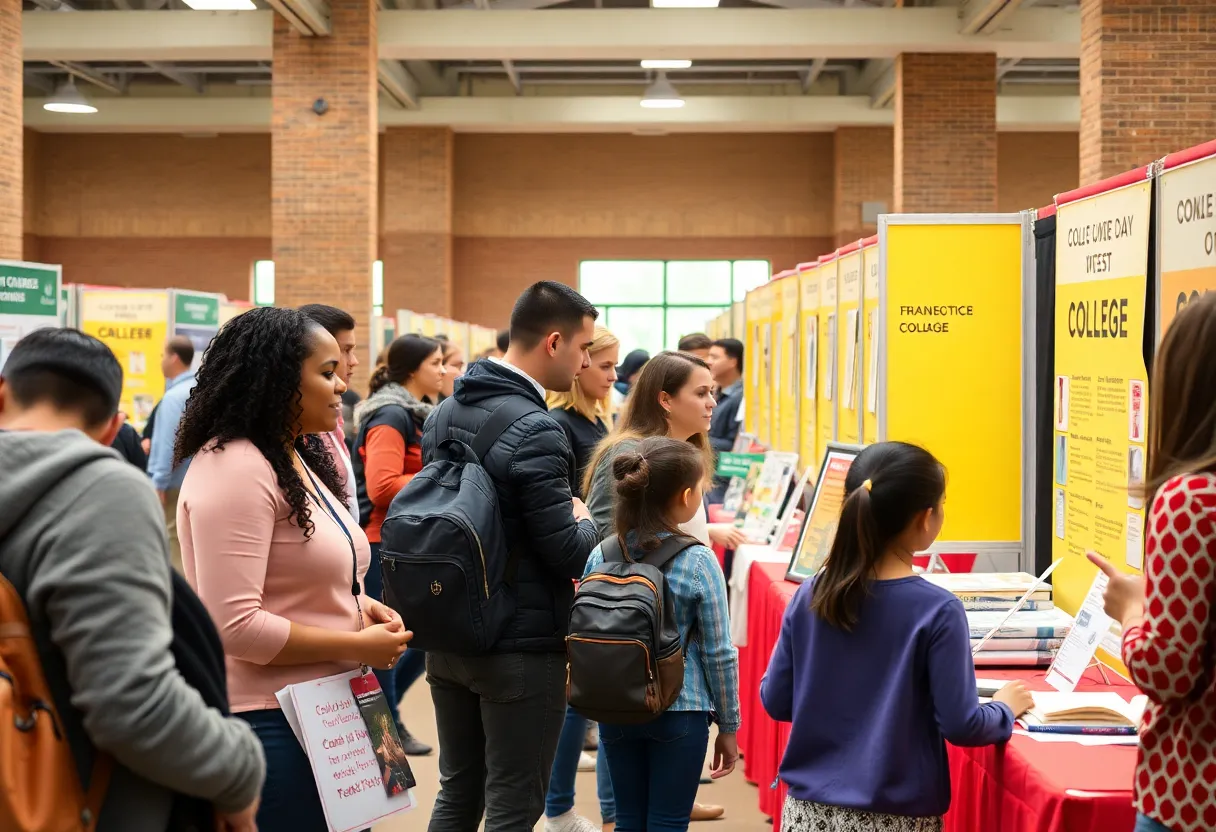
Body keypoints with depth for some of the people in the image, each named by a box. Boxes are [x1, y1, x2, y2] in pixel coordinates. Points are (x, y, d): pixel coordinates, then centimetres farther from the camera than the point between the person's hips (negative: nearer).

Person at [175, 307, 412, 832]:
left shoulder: (298, 458, 13)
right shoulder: (233, 470, -19)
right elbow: (234, 625, -25)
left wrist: (355, 603, 5)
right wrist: (356, 646, -18)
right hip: (269, 723, -10)